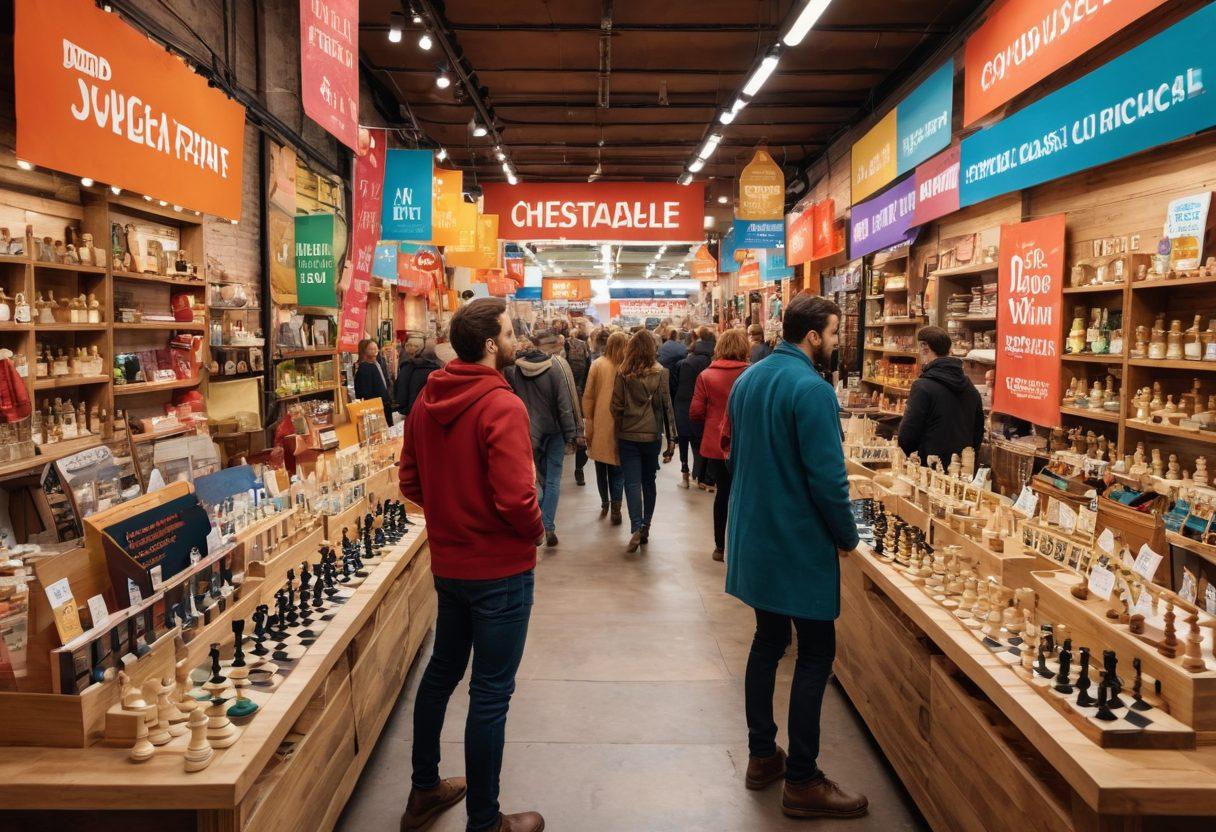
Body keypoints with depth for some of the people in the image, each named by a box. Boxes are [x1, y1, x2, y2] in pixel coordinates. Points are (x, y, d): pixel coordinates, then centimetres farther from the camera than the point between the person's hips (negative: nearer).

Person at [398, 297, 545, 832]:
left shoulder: (427, 400, 2)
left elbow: (410, 481, 7)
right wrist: (536, 529, -8)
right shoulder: (502, 405, -22)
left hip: (447, 561, 8)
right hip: (499, 568, -8)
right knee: (491, 693, 5)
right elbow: (516, 498, -27)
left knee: (442, 670, 23)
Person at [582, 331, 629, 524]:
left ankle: (605, 503, 27)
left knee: (601, 467, 17)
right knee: (617, 468, 6)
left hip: (600, 424, 1)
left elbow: (588, 396, -1)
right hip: (621, 426, -1)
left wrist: (588, 421, 6)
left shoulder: (597, 365, -3)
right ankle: (615, 507, -3)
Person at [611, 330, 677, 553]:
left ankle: (636, 528, -12)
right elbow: (666, 407, -4)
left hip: (628, 436, -1)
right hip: (652, 436, 1)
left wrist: (619, 432, 8)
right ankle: (646, 527, 18)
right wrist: (671, 439, 1)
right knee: (648, 481, 15)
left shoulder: (623, 374, -6)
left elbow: (616, 407, -5)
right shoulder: (660, 373, -5)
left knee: (632, 483, 1)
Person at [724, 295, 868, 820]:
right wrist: (848, 537, -7)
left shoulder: (748, 378, 8)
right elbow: (827, 477, -22)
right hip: (799, 543, -9)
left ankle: (762, 756, 28)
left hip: (754, 537, 9)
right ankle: (802, 783, 10)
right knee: (816, 654, 2)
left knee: (768, 641, 18)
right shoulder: (811, 389, -20)